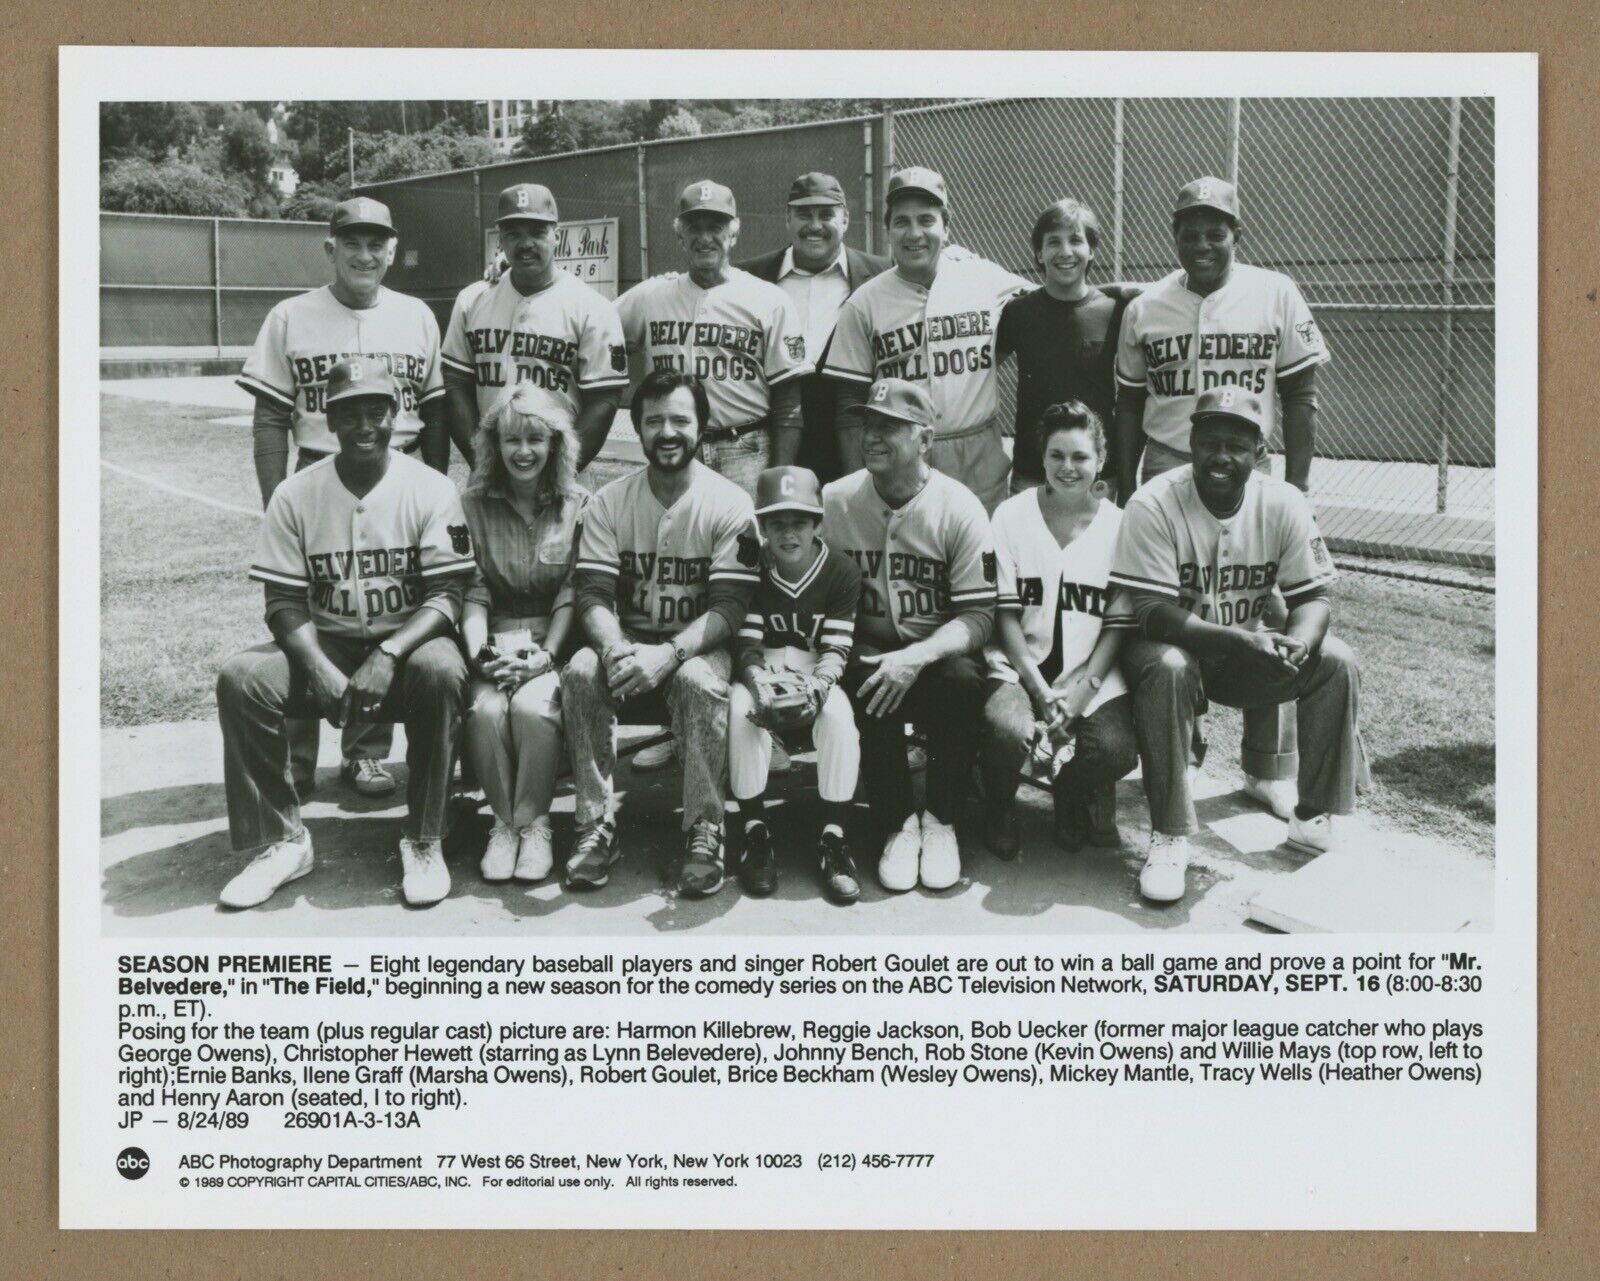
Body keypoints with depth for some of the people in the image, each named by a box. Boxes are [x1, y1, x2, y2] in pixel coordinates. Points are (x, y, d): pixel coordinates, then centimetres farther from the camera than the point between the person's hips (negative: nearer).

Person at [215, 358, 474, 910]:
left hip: (407, 642, -2)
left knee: (440, 672, -36)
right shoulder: (296, 495, 1)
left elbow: (447, 595, -10)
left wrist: (388, 655, -26)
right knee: (240, 679, -24)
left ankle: (424, 841, -20)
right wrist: (319, 667, -22)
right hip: (323, 644, 2)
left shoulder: (430, 490, -5)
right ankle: (280, 840, -10)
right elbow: (285, 601, -2)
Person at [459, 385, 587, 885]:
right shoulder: (473, 506, 8)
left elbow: (572, 595, -2)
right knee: (485, 711, -29)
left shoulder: (578, 507, 5)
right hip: (498, 640, 1)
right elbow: (472, 593, 1)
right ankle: (503, 821, -7)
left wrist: (545, 656, -15)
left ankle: (535, 823, -10)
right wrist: (479, 651, -15)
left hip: (554, 642, -1)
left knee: (532, 708, -31)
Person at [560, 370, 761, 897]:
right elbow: (593, 595, -4)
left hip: (697, 648, -2)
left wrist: (669, 654, -29)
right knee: (580, 672, -28)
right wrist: (616, 649, -27)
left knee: (698, 681, -35)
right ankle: (595, 827, -21)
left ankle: (704, 834, -25)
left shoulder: (729, 504, -5)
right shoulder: (609, 502, 3)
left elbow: (729, 607, -12)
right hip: (626, 643, 3)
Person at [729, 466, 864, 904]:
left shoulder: (843, 572, -7)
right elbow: (748, 646, -11)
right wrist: (761, 687, -32)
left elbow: (836, 650, -12)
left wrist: (817, 686, -33)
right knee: (741, 707, -32)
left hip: (817, 675, 0)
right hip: (764, 671, 1)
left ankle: (833, 839, -24)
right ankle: (755, 832, -22)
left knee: (839, 713, -32)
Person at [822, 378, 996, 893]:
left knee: (962, 681, -33)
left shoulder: (959, 508, -8)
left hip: (937, 652, -1)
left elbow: (978, 616, -11)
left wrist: (917, 656, -28)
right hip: (869, 649, 1)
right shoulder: (835, 501, -1)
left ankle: (940, 822, -12)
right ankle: (896, 824, -15)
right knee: (863, 681, -33)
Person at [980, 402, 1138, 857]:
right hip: (1020, 662, -1)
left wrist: (1082, 687, -12)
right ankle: (999, 809, 4)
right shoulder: (1011, 515, 3)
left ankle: (1069, 794, 13)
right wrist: (1039, 689, -12)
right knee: (1008, 730, -33)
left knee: (1116, 750, -26)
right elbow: (1005, 613, -1)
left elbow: (1120, 623, 2)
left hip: (1092, 670, 1)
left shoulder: (1120, 524, 4)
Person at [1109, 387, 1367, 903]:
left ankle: (1314, 815, -3)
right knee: (1168, 668, -37)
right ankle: (1169, 837, -27)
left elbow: (1312, 593, -6)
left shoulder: (1283, 503, -8)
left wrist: (1297, 643, -30)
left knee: (1337, 662, -16)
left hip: (1250, 650, 4)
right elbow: (1152, 611, -26)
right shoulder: (1153, 504, -20)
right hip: (1173, 643, -4)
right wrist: (1237, 640, -38)